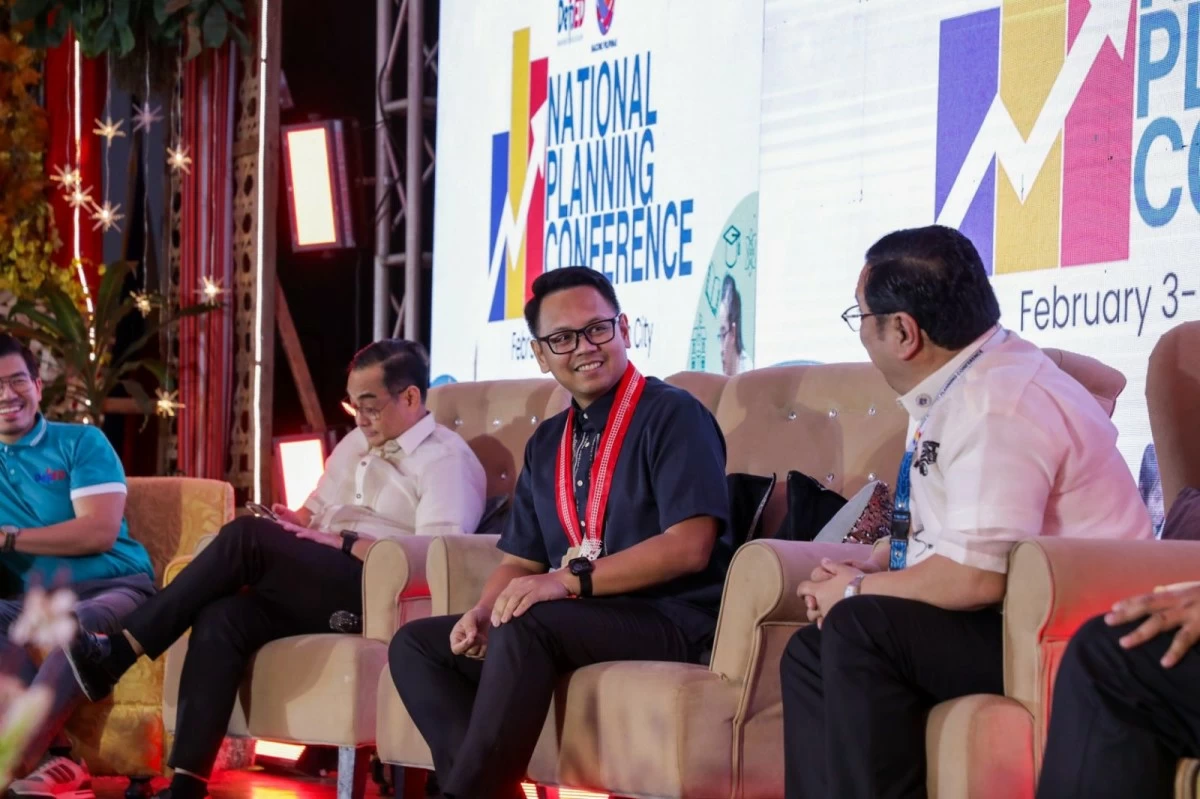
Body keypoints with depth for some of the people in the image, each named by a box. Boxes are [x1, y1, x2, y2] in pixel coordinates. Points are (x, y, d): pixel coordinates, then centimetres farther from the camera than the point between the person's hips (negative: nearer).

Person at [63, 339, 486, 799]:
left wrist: (341, 543, -16)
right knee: (221, 618, -23)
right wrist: (295, 528, 1)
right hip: (323, 590, 8)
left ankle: (118, 653, -20)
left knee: (247, 537, -24)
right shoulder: (358, 443, 27)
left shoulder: (446, 459, -1)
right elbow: (314, 511, 26)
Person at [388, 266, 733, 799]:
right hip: (569, 620, 8)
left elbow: (689, 546, -18)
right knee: (415, 644, -1)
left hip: (668, 621, -8)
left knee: (526, 627, -33)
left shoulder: (672, 416, -7)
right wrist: (483, 612, -6)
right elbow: (520, 560, 17)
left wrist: (571, 580, -24)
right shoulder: (546, 443, 16)